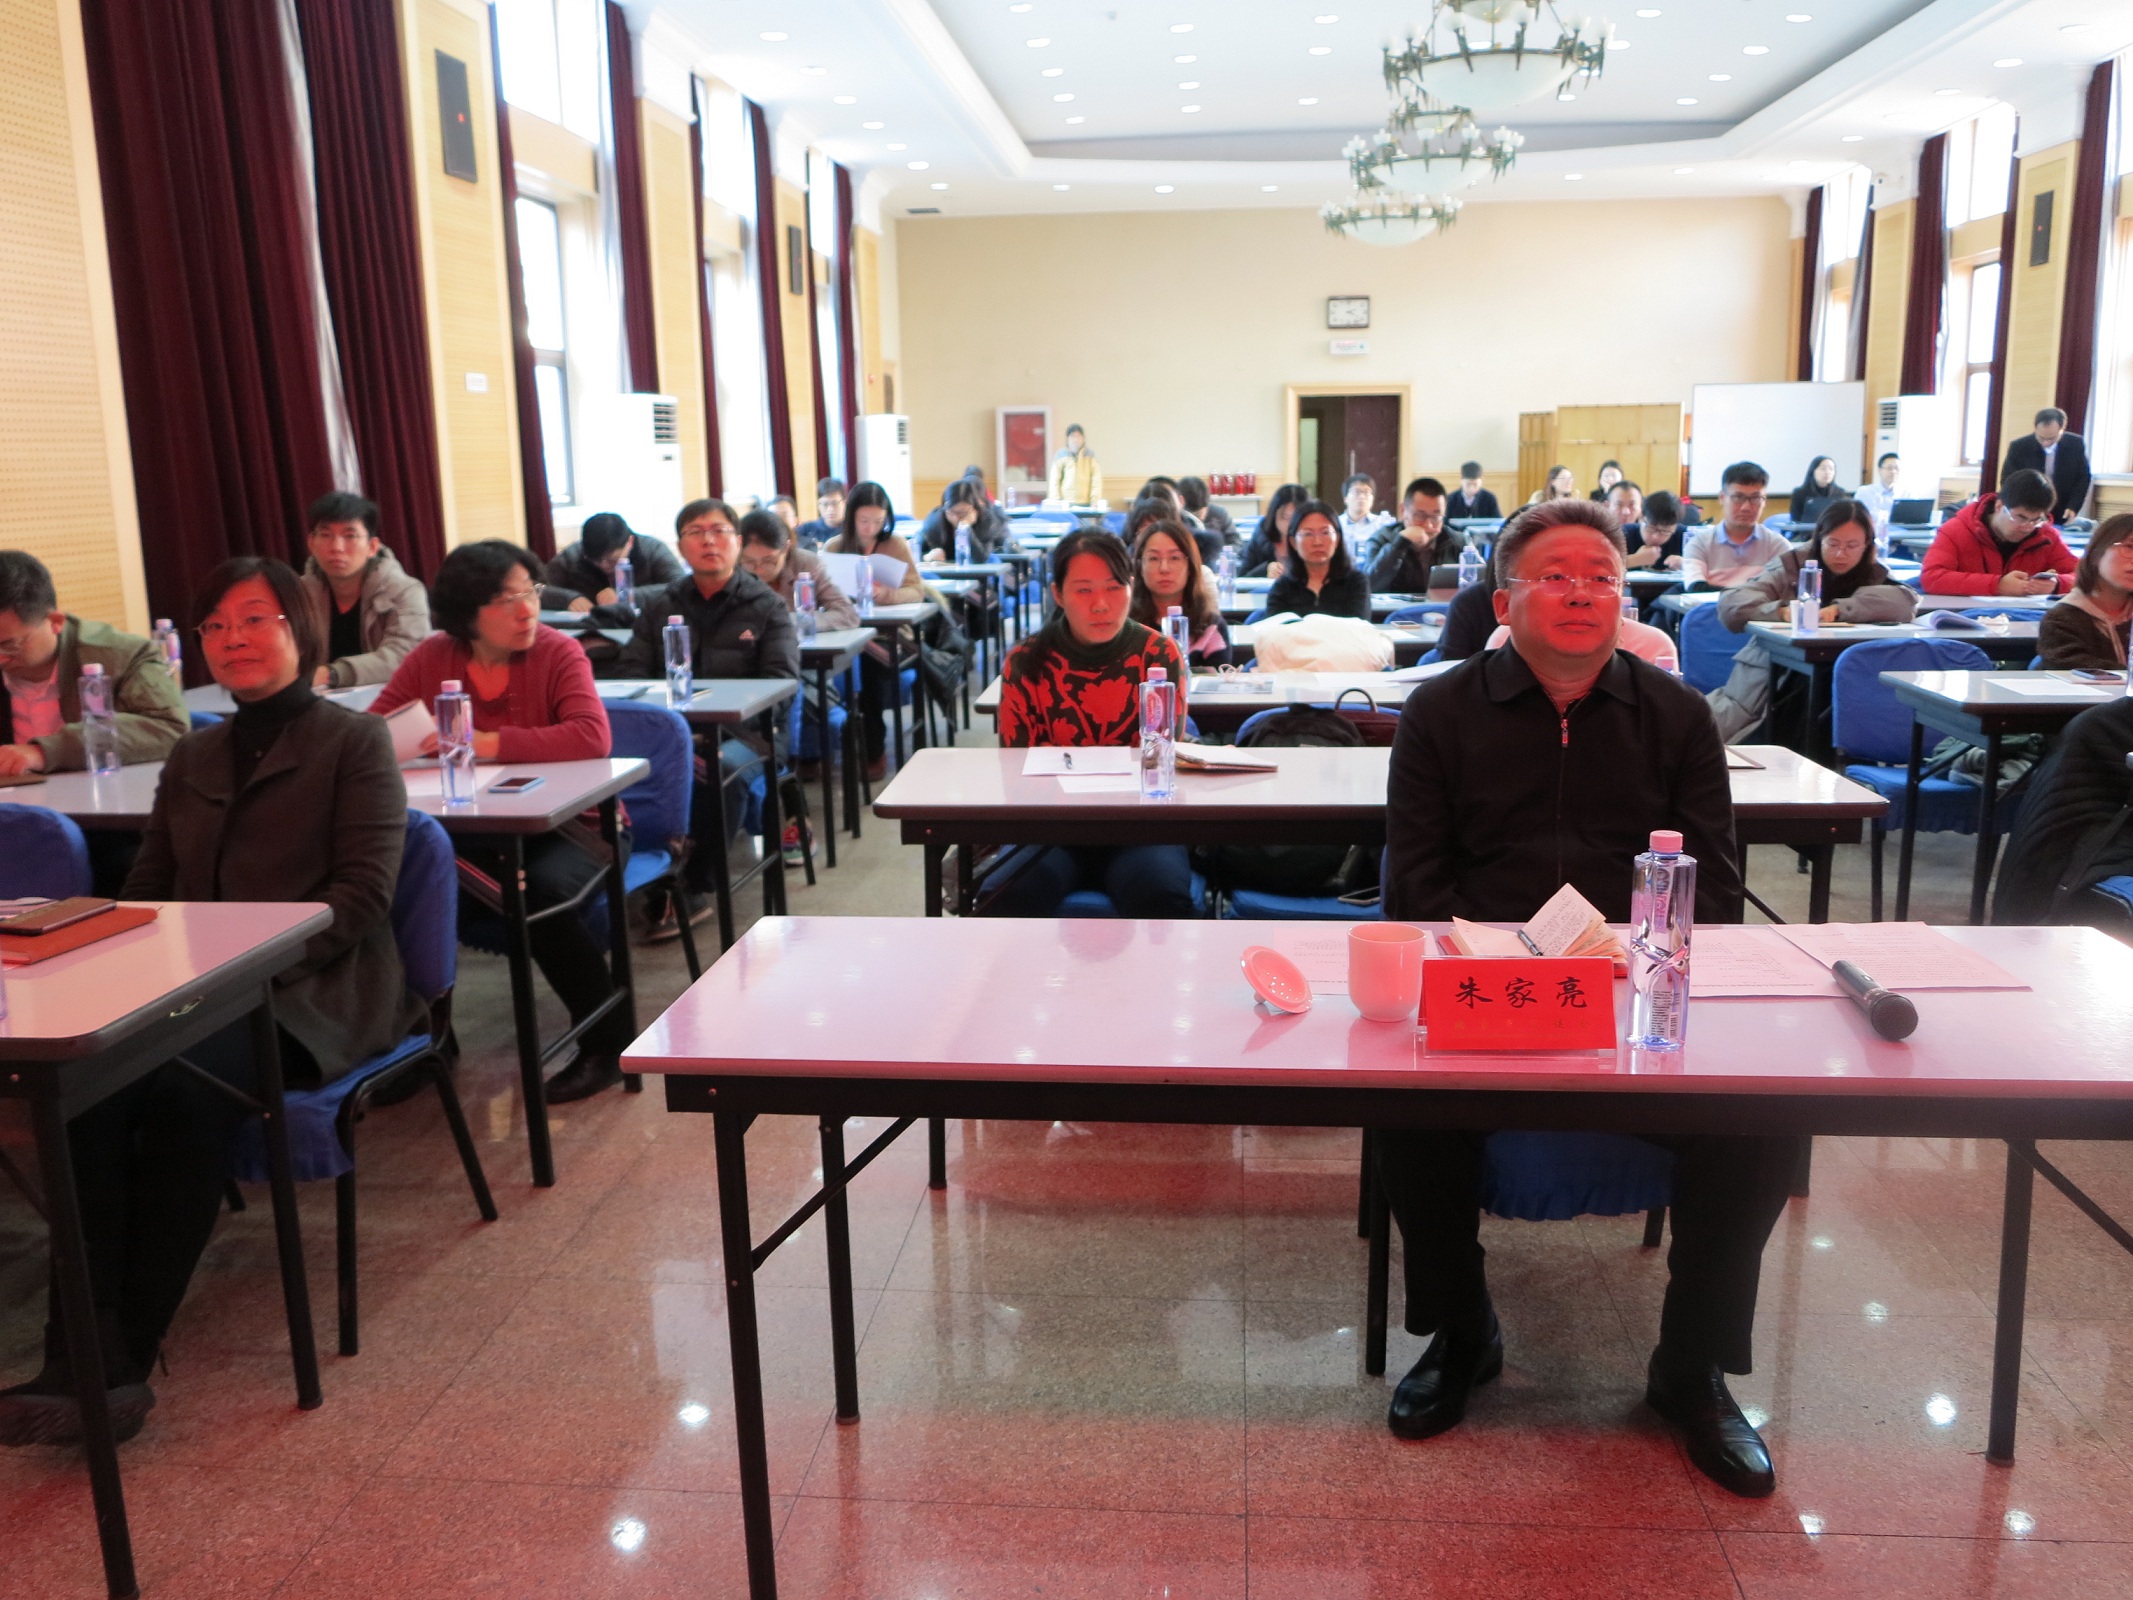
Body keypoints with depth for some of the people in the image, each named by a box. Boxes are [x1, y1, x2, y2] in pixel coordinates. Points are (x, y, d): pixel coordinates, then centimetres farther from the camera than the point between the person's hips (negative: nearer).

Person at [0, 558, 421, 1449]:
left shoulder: (354, 742, 6)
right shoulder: (192, 759, 25)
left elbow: (362, 895, -4)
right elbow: (145, 892, 23)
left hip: (312, 991, -4)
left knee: (187, 1083, -35)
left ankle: (121, 1355, -29)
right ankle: (90, 1350, -34)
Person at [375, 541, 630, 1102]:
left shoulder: (558, 652, -10)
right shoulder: (430, 658, 0)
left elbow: (593, 736, -26)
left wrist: (490, 744, -29)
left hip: (562, 827, -3)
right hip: (474, 832, 4)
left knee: (541, 890, -33)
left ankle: (607, 1040, -9)